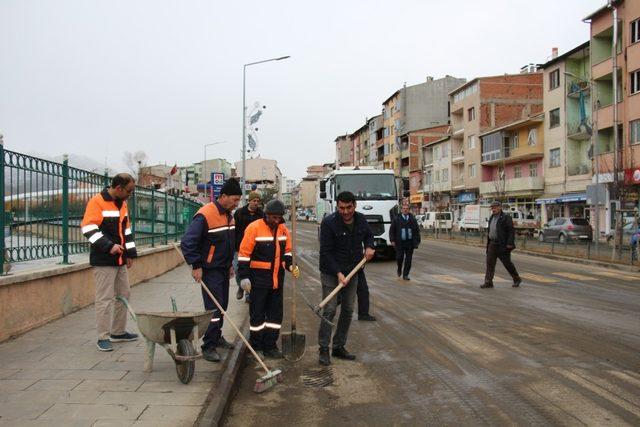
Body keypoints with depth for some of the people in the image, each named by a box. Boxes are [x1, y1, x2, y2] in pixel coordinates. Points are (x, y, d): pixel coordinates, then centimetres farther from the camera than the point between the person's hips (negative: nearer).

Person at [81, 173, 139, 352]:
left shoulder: (122, 203, 13)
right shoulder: (97, 202, -12)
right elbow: (89, 229, -20)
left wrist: (130, 253, 15)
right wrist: (109, 246, -26)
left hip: (120, 260, 9)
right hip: (103, 260, -8)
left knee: (124, 295, 13)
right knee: (105, 298, -6)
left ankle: (118, 332, 24)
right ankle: (103, 338, 3)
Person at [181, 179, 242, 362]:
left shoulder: (228, 215, 8)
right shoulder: (205, 215, -20)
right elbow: (187, 242, -23)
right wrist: (196, 266, -21)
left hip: (224, 269, 8)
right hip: (210, 270, -8)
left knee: (222, 305, 16)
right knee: (214, 308, -9)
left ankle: (216, 337, 31)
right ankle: (209, 347, -1)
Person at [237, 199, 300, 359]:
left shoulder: (283, 229, 6)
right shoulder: (254, 228, -12)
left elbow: (287, 251, 16)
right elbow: (244, 254, -11)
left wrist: (291, 266, -3)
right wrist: (244, 277, -13)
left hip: (277, 279, 6)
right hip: (258, 278, -6)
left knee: (276, 313, 11)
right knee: (257, 313, 4)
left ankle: (270, 346, 22)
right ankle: (255, 347, 17)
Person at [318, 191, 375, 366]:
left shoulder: (361, 220, -3)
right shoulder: (329, 222, -19)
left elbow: (368, 235, 19)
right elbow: (326, 252, -18)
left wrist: (369, 246, -4)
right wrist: (338, 273, -23)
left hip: (352, 272, 6)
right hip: (331, 273, -5)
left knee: (348, 310, 10)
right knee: (329, 310, -6)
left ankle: (339, 347, 22)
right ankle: (324, 349, 5)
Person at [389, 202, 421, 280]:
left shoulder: (413, 219, 7)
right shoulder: (396, 219, 3)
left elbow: (417, 231, 8)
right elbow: (392, 230, 4)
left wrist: (417, 241, 3)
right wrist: (392, 240, -4)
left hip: (410, 242, 1)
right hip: (399, 242, -1)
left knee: (408, 259, 2)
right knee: (399, 257, -2)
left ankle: (405, 275, 11)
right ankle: (399, 269, 28)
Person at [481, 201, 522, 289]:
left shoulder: (506, 218, -10)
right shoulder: (492, 218, 13)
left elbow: (511, 231, -14)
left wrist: (510, 244, -20)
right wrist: (489, 243, 19)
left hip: (503, 245, -7)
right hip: (492, 244, 7)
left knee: (507, 263, 3)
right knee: (490, 263, -2)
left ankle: (517, 279, 23)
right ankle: (488, 282, -3)